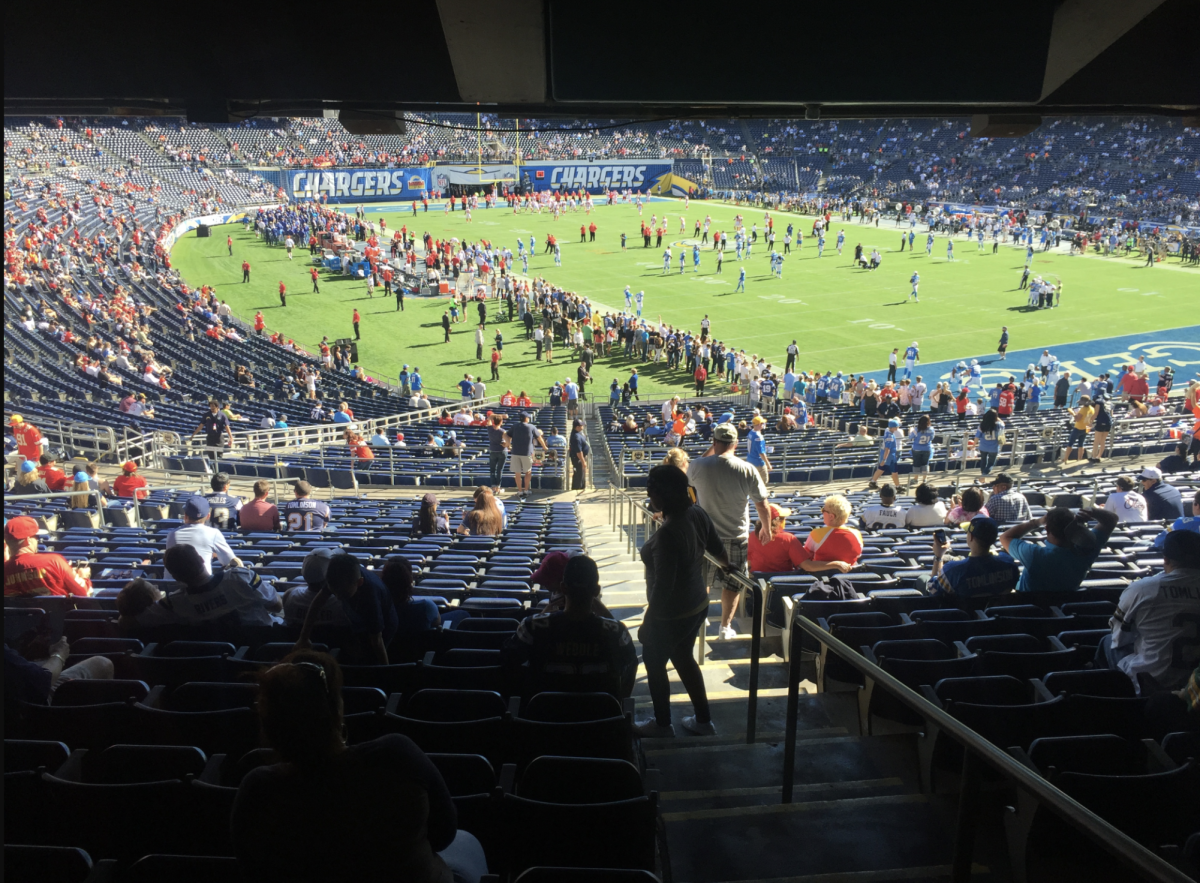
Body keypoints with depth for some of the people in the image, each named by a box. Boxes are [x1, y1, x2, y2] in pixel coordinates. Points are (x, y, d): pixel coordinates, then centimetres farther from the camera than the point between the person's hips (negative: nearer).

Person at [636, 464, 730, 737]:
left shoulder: (668, 534, -32)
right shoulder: (697, 514, -9)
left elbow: (663, 587, -27)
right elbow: (717, 548, 7)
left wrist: (647, 623, -16)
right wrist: (727, 565, 29)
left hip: (671, 615, -8)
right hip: (698, 606, 8)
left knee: (654, 664, 16)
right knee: (684, 658, 26)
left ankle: (662, 725, 35)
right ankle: (703, 720, 39)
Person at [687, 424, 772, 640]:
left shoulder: (698, 466, -14)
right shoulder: (748, 470, -16)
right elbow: (762, 505, -8)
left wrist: (711, 449, 10)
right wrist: (766, 528, 8)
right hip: (736, 537, -2)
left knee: (702, 580, 22)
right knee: (733, 584, 14)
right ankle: (725, 627, 20)